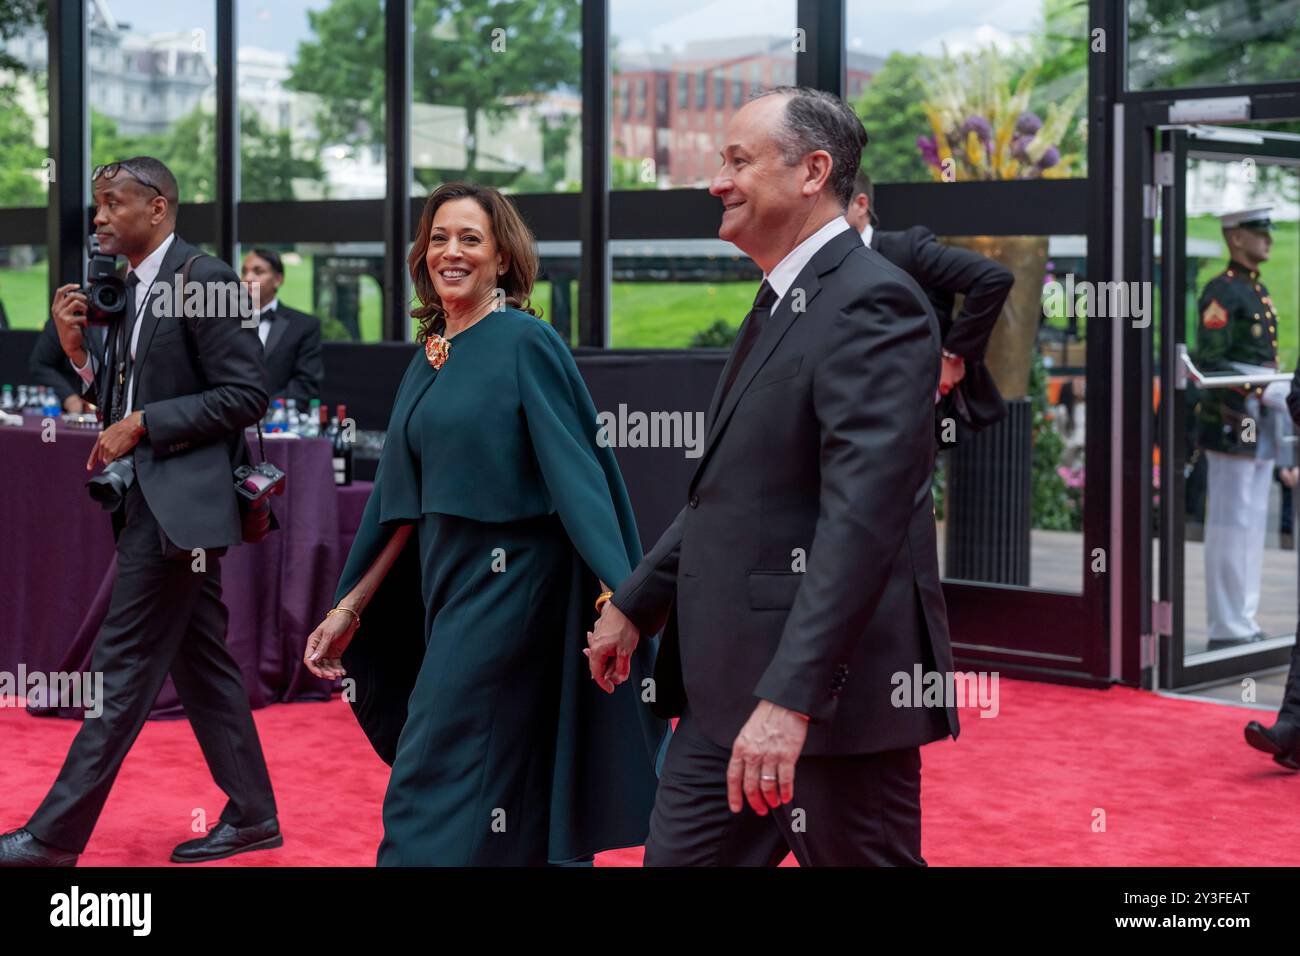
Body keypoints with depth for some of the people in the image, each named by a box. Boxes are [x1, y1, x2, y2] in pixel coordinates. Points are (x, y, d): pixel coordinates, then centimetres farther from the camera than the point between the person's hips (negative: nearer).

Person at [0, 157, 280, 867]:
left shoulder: (206, 280, -12)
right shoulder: (132, 290, 14)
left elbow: (245, 396, -16)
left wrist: (143, 425, -17)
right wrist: (78, 351, 0)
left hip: (179, 503, -9)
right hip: (149, 500, 10)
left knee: (124, 670, -5)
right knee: (200, 661, 13)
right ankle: (251, 814, 22)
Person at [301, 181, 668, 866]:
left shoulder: (525, 342, -9)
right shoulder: (429, 361, 13)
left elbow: (574, 469, -17)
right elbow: (406, 505, 15)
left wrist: (615, 590, -27)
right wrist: (350, 610, 14)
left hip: (506, 581, -8)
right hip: (443, 581, 8)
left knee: (432, 792, -7)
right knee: (513, 789, 14)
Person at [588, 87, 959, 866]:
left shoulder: (871, 302, -15)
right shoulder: (781, 303, 16)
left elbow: (862, 517, -25)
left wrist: (789, 697, -29)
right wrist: (636, 603, 25)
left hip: (826, 686, -9)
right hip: (728, 687, 9)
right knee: (677, 858, 11)